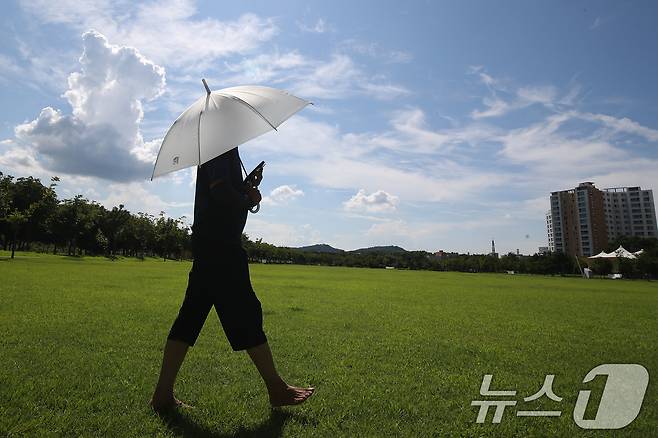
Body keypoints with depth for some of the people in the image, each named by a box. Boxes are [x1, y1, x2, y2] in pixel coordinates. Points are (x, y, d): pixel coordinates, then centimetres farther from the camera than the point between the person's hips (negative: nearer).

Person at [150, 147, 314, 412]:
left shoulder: (225, 151, 23)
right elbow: (221, 191, -21)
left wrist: (247, 194, 6)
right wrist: (249, 199, -4)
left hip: (208, 243, 10)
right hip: (220, 243, -10)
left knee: (191, 316, 9)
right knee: (245, 313, -4)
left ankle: (163, 394, 15)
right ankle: (277, 390, 8)